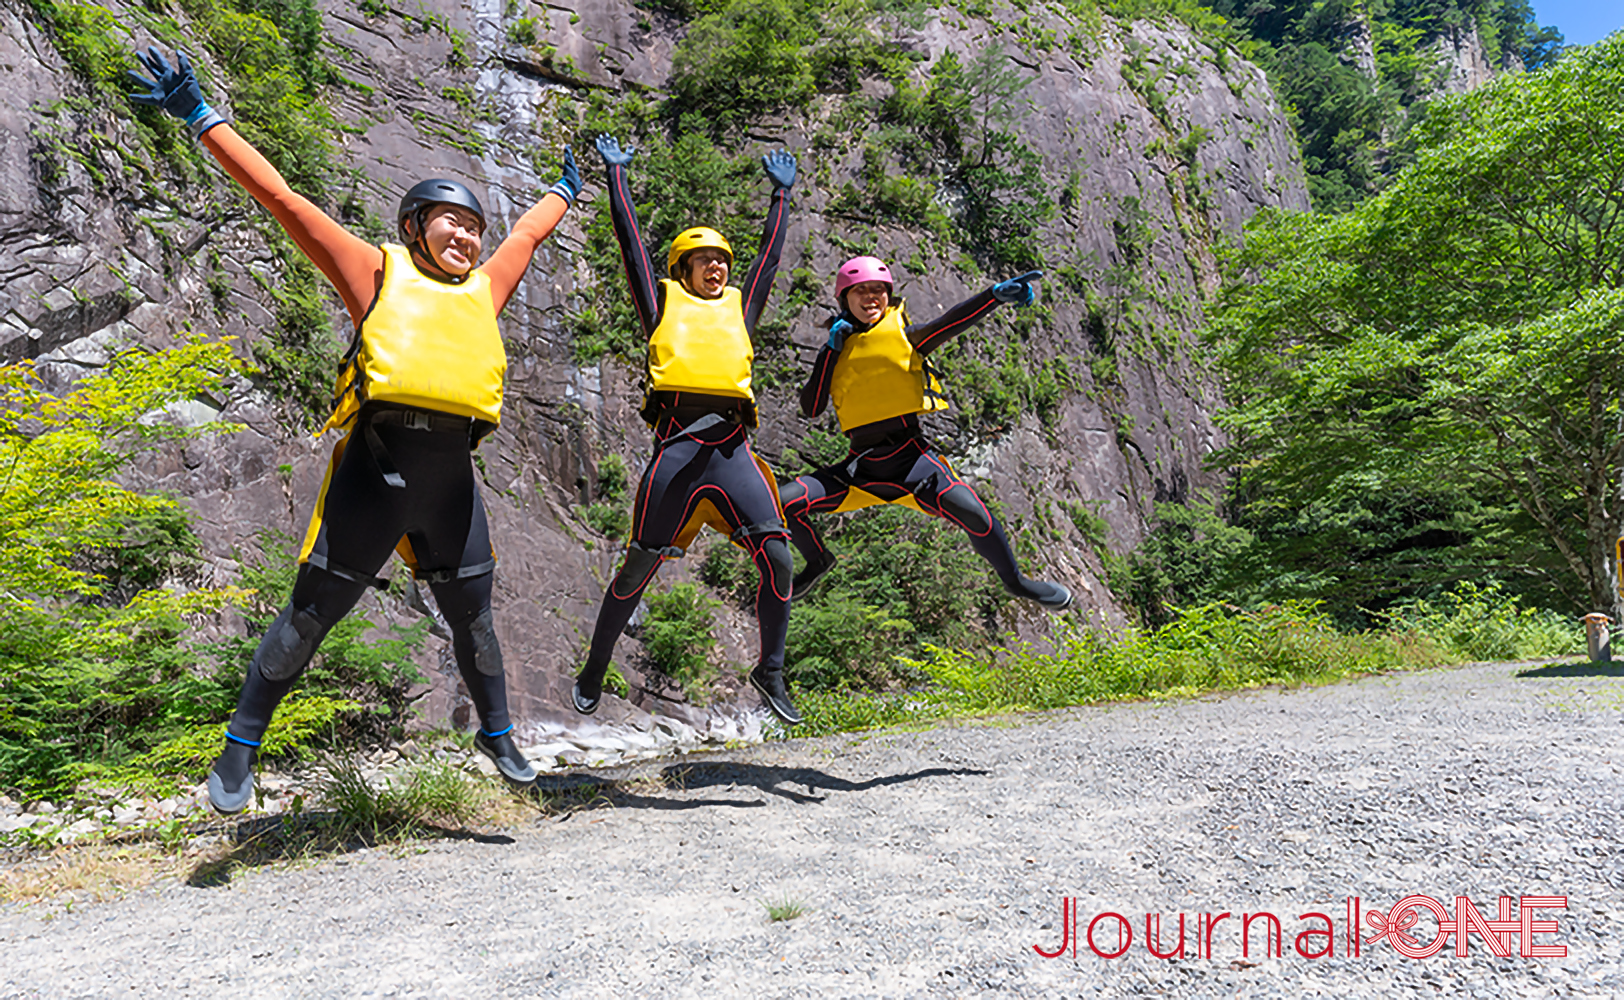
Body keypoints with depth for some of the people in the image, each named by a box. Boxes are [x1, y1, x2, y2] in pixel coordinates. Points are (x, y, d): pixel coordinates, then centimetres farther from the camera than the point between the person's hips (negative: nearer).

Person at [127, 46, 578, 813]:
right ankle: (240, 747, 22)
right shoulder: (378, 270, 8)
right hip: (377, 462, -4)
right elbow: (282, 199, 10)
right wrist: (200, 118, 12)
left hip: (452, 474, 4)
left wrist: (564, 191, 52)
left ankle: (497, 735, 32)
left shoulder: (483, 288, 19)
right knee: (310, 616, 4)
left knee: (473, 620, 13)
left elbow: (528, 234, 37)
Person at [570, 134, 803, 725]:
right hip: (677, 442, -3)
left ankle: (771, 671, 8)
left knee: (777, 558, -9)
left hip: (732, 446, 3)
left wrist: (782, 192, 43)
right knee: (639, 566, 1)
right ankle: (593, 672, 19)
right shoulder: (664, 300, 16)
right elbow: (630, 239, 20)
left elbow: (771, 251, 34)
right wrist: (616, 172, 29)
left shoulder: (739, 305, 24)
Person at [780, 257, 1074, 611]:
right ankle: (818, 561, 23)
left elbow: (951, 322, -16)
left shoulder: (904, 334, 4)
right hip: (861, 464, 3)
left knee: (971, 512, -24)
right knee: (785, 504, -8)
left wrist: (996, 294, -34)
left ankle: (1014, 579, 4)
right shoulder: (837, 352, 13)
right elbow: (811, 407, 2)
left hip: (910, 455, -3)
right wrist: (831, 350, -3)